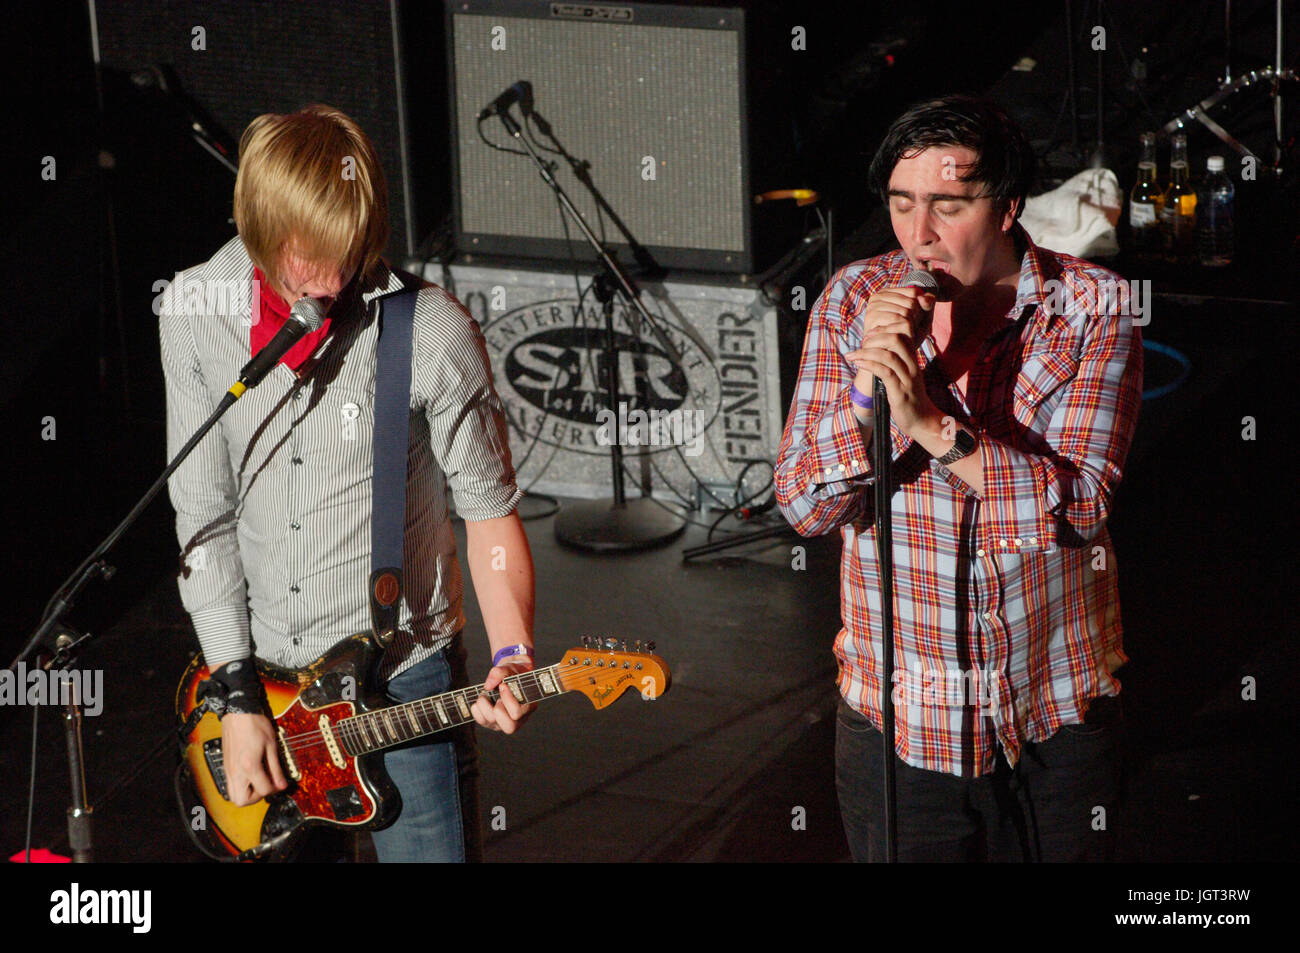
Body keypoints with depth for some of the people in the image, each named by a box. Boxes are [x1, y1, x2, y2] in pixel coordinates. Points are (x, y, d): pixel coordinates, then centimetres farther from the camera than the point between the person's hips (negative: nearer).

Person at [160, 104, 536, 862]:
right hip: (260, 671, 3)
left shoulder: (433, 332, -17)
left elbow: (489, 510, -6)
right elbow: (203, 514, -4)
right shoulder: (195, 312, -8)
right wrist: (237, 697, -7)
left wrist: (512, 653, -22)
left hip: (401, 676, -3)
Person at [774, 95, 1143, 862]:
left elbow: (1078, 506, -17)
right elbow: (804, 507, -5)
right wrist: (867, 393, -22)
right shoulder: (853, 301, -3)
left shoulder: (1091, 308, -8)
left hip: (1056, 717, -1)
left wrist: (934, 424, -27)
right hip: (897, 716, 1)